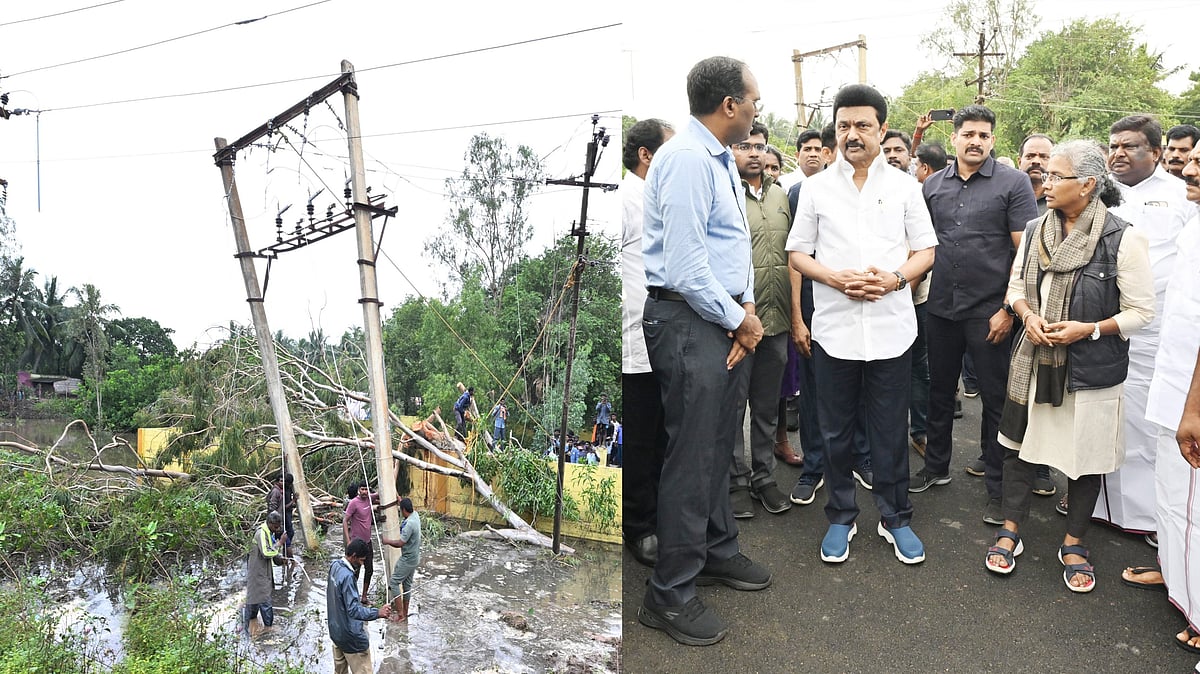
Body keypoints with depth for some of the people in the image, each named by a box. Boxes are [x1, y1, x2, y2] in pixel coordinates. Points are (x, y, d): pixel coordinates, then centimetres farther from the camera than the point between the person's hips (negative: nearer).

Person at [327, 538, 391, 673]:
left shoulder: (335, 565, -2)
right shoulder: (347, 576, -28)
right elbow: (354, 610, -32)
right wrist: (377, 613, -31)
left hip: (335, 630, 9)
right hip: (351, 636, -9)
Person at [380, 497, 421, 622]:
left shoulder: (409, 523, -27)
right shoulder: (415, 515, 0)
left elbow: (400, 543, -23)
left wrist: (387, 541, -8)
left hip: (407, 559, -9)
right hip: (414, 558, 9)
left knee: (393, 583, -2)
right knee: (407, 584, 16)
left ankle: (400, 614, 1)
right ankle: (405, 612, 25)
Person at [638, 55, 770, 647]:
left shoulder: (723, 160, 14)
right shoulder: (686, 159, -17)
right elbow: (686, 261, -22)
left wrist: (747, 306, 1)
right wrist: (738, 317, -11)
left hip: (725, 319, 10)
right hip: (689, 321, -10)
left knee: (719, 444, 20)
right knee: (692, 456, -3)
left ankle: (717, 552, 39)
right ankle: (669, 595, 12)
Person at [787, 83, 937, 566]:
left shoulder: (904, 186, 6)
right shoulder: (816, 188, 5)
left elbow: (926, 250, 7)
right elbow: (797, 254, 5)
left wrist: (895, 278, -14)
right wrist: (836, 278, -13)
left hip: (891, 327, 0)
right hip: (834, 327, 0)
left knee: (890, 430, 8)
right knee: (836, 429, 10)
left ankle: (895, 517, 26)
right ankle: (840, 517, 26)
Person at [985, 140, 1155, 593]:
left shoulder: (1122, 239, -13)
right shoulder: (1035, 231, 1)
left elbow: (1142, 311, -9)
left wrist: (1089, 329, -21)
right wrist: (1028, 314, -8)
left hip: (1091, 368, -4)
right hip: (1034, 360, 4)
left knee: (1085, 455, 10)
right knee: (1018, 442, 10)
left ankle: (1074, 544, 29)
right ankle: (1011, 531, 27)